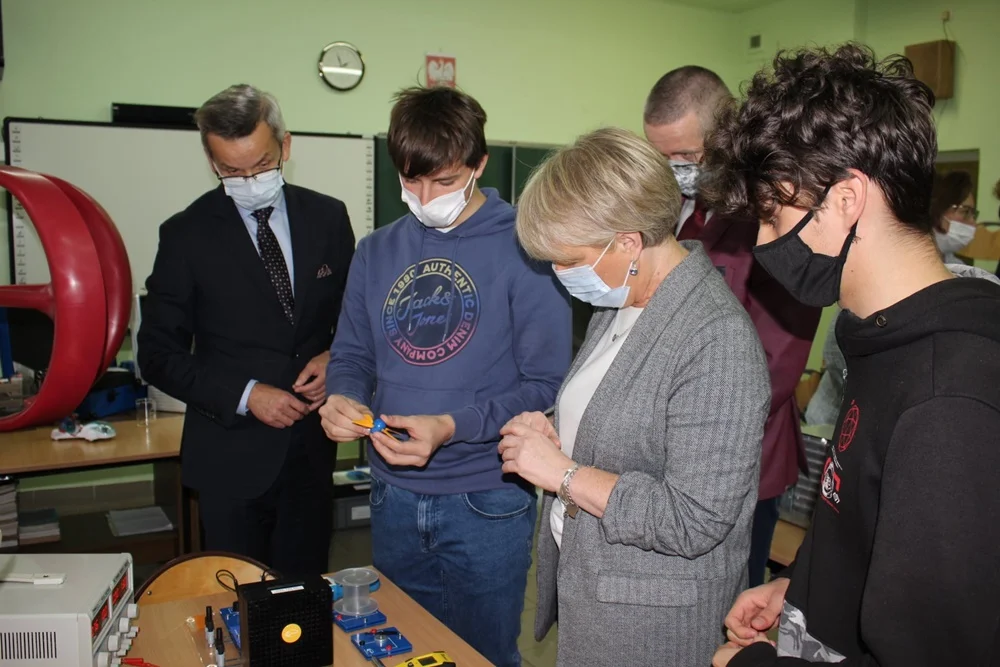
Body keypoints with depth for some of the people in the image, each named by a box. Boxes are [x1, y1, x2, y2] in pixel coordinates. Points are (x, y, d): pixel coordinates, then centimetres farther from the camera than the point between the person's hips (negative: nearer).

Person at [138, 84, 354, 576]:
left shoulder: (327, 217, 1)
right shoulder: (187, 234, -5)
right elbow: (158, 355, -4)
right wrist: (245, 394, -14)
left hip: (312, 446, 2)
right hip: (231, 454, -2)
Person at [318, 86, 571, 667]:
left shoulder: (523, 249, -11)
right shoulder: (377, 253, 6)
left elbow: (546, 385, -14)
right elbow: (351, 356, 11)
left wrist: (453, 426, -25)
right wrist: (342, 399, -11)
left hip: (486, 502, -4)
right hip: (394, 498, 5)